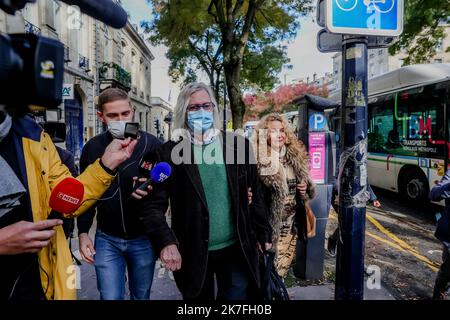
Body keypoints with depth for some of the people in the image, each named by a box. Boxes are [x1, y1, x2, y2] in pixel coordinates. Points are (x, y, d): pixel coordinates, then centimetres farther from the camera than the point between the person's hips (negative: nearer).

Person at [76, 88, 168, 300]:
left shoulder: (151, 144, -8)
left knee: (141, 296, 16)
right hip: (107, 239, 1)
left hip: (144, 238, 0)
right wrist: (83, 232, 1)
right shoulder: (93, 147, -1)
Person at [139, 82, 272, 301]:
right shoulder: (169, 153, -7)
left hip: (237, 249, 2)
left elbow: (254, 195, 6)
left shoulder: (238, 144, -1)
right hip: (193, 253, -1)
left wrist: (263, 234, 8)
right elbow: (154, 205, -8)